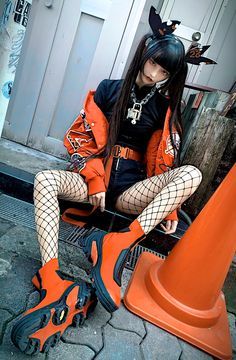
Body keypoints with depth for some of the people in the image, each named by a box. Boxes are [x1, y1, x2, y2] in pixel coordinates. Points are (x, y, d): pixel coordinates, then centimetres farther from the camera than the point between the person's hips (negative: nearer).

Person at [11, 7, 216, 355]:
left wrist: (168, 204, 1)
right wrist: (95, 179, -10)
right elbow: (85, 137, 3)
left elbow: (163, 159, 10)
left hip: (131, 188, 1)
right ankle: (53, 285, -40)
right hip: (94, 176, 0)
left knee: (191, 174, -23)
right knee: (45, 180, -29)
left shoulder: (165, 107, 10)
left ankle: (121, 242, -37)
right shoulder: (109, 89, 6)